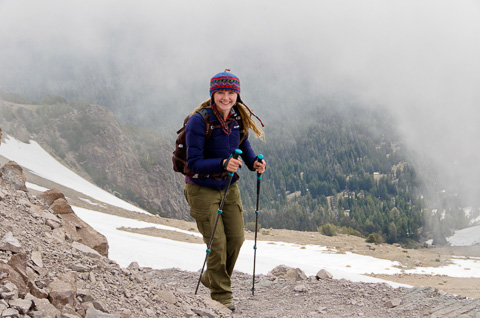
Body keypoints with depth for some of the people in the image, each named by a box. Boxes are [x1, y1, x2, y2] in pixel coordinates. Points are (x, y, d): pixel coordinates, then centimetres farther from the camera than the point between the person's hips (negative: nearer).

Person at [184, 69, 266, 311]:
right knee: (217, 243, -4)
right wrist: (223, 164, -37)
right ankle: (221, 295, 15)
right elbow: (194, 163, -23)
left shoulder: (239, 118, -4)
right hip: (202, 189, -6)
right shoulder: (199, 121, -22)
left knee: (236, 238, 8)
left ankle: (212, 278, 33)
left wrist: (253, 162, -4)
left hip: (229, 187, 6)